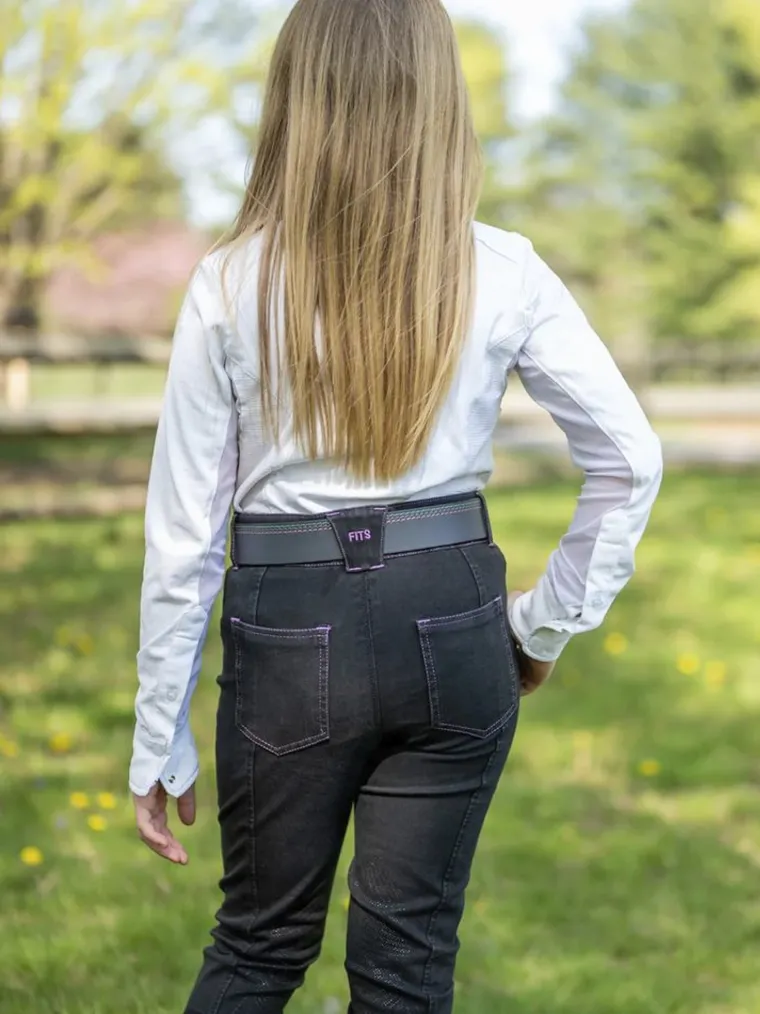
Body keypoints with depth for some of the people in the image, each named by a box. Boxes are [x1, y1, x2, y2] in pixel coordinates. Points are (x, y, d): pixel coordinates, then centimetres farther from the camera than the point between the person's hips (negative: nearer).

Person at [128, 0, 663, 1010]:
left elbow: (185, 526, -4)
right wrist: (548, 624, 8)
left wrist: (160, 739, 3)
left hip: (288, 633, 0)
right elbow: (632, 460, -3)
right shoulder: (501, 273, -5)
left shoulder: (231, 285, -7)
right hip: (451, 628, 1)